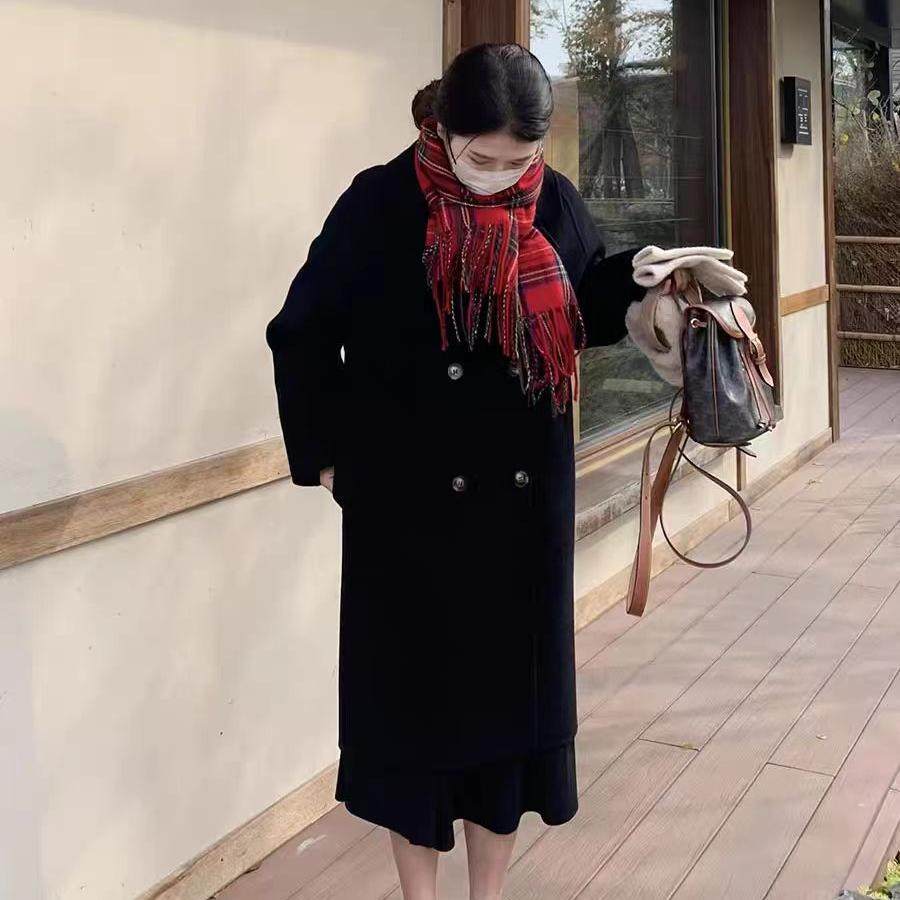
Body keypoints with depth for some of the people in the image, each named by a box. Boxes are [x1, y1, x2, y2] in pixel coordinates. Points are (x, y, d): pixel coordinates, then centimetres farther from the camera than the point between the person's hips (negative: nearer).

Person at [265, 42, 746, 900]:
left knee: (514, 686, 12)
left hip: (526, 499, 4)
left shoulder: (553, 202, 0)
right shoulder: (380, 203, -11)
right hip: (409, 503, -3)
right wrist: (327, 453, -2)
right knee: (415, 691, 8)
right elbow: (302, 333, -3)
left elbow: (587, 308, 12)